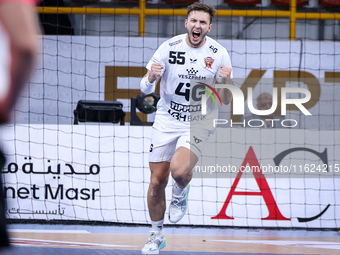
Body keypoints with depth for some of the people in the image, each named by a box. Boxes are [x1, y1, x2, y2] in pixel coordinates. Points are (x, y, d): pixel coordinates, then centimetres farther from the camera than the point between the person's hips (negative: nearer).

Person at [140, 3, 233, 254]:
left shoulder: (218, 53, -9)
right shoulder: (169, 47, -8)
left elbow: (225, 101, -4)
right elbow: (146, 90, -4)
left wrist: (226, 82, -25)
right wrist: (151, 78, -27)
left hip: (198, 123, -2)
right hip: (166, 121, 2)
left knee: (179, 170, -28)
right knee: (157, 181, 4)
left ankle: (181, 193, 9)